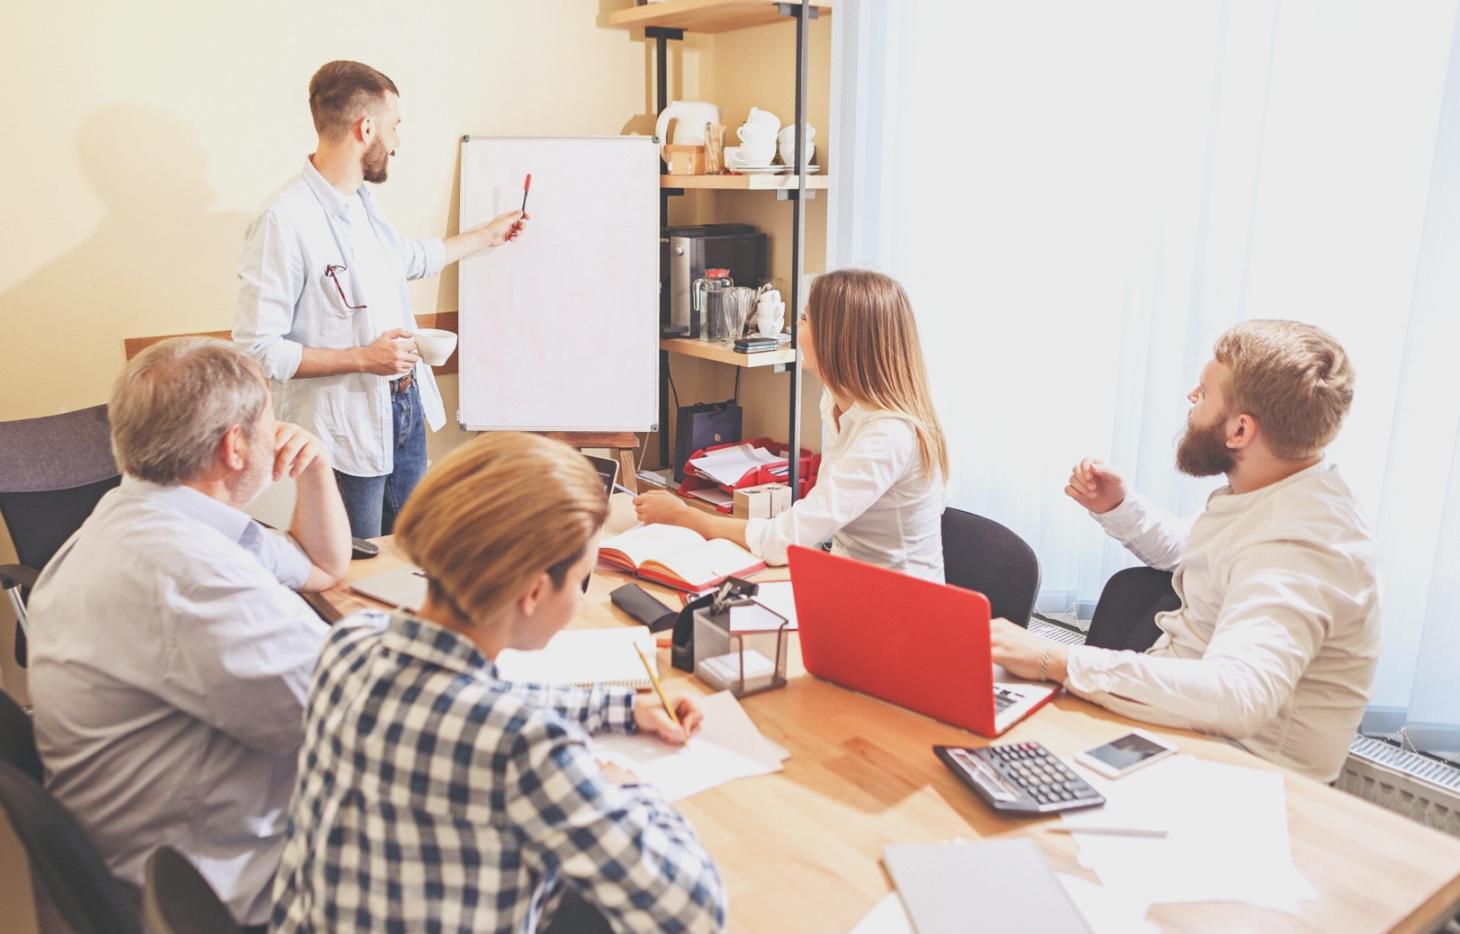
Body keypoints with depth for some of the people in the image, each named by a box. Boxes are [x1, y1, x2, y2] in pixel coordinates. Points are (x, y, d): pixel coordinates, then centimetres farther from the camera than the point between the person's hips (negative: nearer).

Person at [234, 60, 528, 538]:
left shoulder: (363, 202, 7)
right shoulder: (285, 219, -22)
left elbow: (411, 257, 29)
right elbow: (257, 348, -22)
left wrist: (488, 234, 36)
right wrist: (363, 359, -23)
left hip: (406, 409, 9)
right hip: (346, 430, -8)